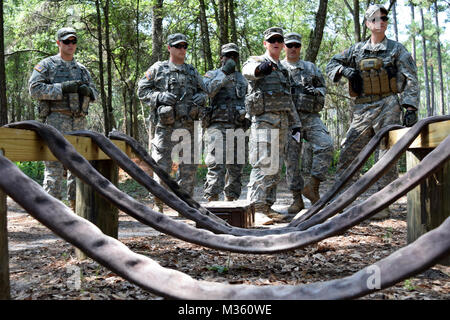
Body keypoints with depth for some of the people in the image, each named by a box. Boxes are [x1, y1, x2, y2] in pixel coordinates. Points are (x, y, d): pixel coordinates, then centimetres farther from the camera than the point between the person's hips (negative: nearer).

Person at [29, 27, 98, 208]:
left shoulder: (82, 69, 21)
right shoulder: (47, 65, 5)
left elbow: (95, 94, 19)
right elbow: (35, 89, -7)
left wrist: (88, 90, -5)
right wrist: (62, 88, -17)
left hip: (79, 121, 6)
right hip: (56, 120, -6)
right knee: (54, 165, -8)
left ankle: (77, 205, 18)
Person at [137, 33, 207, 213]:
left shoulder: (192, 71, 17)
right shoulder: (158, 69, 5)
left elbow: (203, 91, 24)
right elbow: (142, 91, 3)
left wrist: (201, 97, 1)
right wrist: (159, 97, -13)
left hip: (188, 126, 4)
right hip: (165, 126, -4)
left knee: (189, 167, 6)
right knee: (162, 166, -1)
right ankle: (158, 204, 12)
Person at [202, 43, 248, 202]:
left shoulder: (242, 79, 22)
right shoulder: (212, 74, 8)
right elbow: (207, 91, -13)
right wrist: (224, 73, -15)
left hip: (238, 127, 5)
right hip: (218, 125, -5)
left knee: (236, 166, 6)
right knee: (216, 164, -13)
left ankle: (231, 199, 14)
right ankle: (212, 198, -12)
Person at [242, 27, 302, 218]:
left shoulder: (282, 70, 22)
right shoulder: (257, 61, 0)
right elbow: (247, 70, -27)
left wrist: (295, 124, 19)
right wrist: (259, 69, -50)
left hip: (282, 122, 8)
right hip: (264, 120, -8)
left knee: (276, 167, 8)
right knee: (264, 166, -12)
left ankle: (267, 206, 16)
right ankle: (256, 207, -8)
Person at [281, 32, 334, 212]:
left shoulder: (311, 67, 20)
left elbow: (323, 87, 20)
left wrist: (316, 91, -3)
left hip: (310, 117, 2)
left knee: (326, 146, -21)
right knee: (291, 159, -3)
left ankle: (313, 186, -11)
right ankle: (297, 199, 6)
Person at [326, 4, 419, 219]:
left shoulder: (397, 50, 6)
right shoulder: (357, 50, 13)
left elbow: (411, 80, 0)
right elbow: (332, 64, 21)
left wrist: (410, 106, -14)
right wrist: (344, 70, -1)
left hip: (388, 107, -3)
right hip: (362, 110, 3)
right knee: (347, 153, 1)